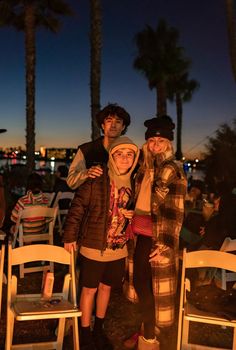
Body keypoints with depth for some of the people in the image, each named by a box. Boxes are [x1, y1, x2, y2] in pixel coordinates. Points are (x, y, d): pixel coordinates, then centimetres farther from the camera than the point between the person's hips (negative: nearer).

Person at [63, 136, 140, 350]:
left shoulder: (132, 183, 1)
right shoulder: (96, 181, -16)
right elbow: (77, 208, -12)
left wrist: (132, 215, -6)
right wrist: (70, 236, -10)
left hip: (118, 248, 5)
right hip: (94, 246, -5)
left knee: (106, 287, 19)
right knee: (90, 289, 9)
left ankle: (98, 330, 40)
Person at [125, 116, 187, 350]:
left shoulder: (174, 171, -10)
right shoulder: (144, 168, 9)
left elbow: (175, 212, -13)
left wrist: (166, 243, -17)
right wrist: (131, 225, 14)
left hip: (157, 237, -6)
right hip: (140, 235, 6)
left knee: (151, 286, 4)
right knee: (139, 283, 15)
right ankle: (147, 330, 35)